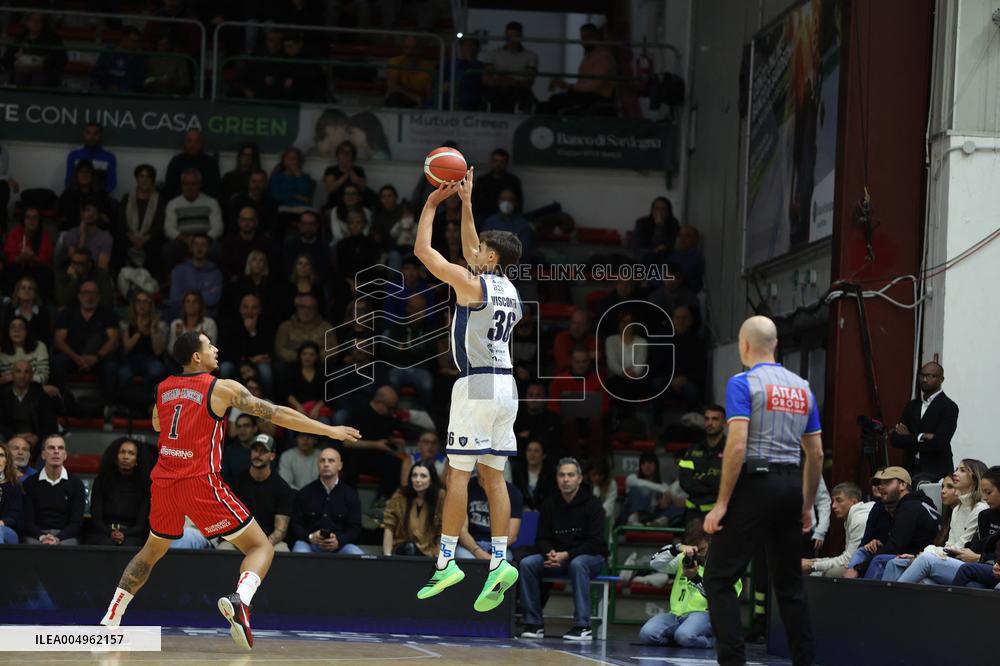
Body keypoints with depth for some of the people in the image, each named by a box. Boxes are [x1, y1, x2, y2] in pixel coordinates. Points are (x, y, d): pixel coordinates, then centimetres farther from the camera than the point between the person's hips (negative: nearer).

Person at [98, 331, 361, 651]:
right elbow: (277, 414, -4)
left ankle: (110, 620, 26)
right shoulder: (223, 388, -4)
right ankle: (240, 600, -29)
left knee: (152, 550, 29)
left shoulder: (163, 388, 12)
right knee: (261, 547, 0)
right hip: (201, 483, -6)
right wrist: (329, 431, 1)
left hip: (163, 482, 6)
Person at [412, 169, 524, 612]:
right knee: (493, 476, 6)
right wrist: (466, 203, 31)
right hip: (505, 384, 8)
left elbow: (422, 249, -5)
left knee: (458, 474, -5)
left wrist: (433, 203, 6)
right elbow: (473, 254, 31)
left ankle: (446, 563, -5)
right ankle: (499, 563, -2)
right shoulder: (509, 290, 14)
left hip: (477, 384, -8)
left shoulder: (472, 284, -9)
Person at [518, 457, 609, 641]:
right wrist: (550, 553, -18)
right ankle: (533, 624, -15)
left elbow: (595, 543, -14)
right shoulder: (550, 505, 6)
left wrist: (566, 555, -24)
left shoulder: (591, 503, -8)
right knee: (527, 563, -20)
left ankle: (583, 627, -36)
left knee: (577, 564, -39)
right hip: (557, 556, 5)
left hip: (591, 557, -5)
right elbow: (542, 538, 6)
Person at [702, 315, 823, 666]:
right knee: (789, 582, 14)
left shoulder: (743, 383, -6)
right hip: (792, 485, 6)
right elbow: (816, 454, 15)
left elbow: (737, 445, -16)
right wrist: (807, 506, 23)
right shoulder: (802, 387, 13)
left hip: (756, 483, -6)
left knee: (719, 578, -3)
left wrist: (722, 503, -13)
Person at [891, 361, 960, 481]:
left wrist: (909, 438, -5)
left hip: (936, 472, -5)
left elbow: (939, 443, -15)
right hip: (910, 470, 5)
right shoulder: (911, 405, 13)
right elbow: (895, 439, 5)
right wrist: (920, 437, -12)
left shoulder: (949, 407, -5)